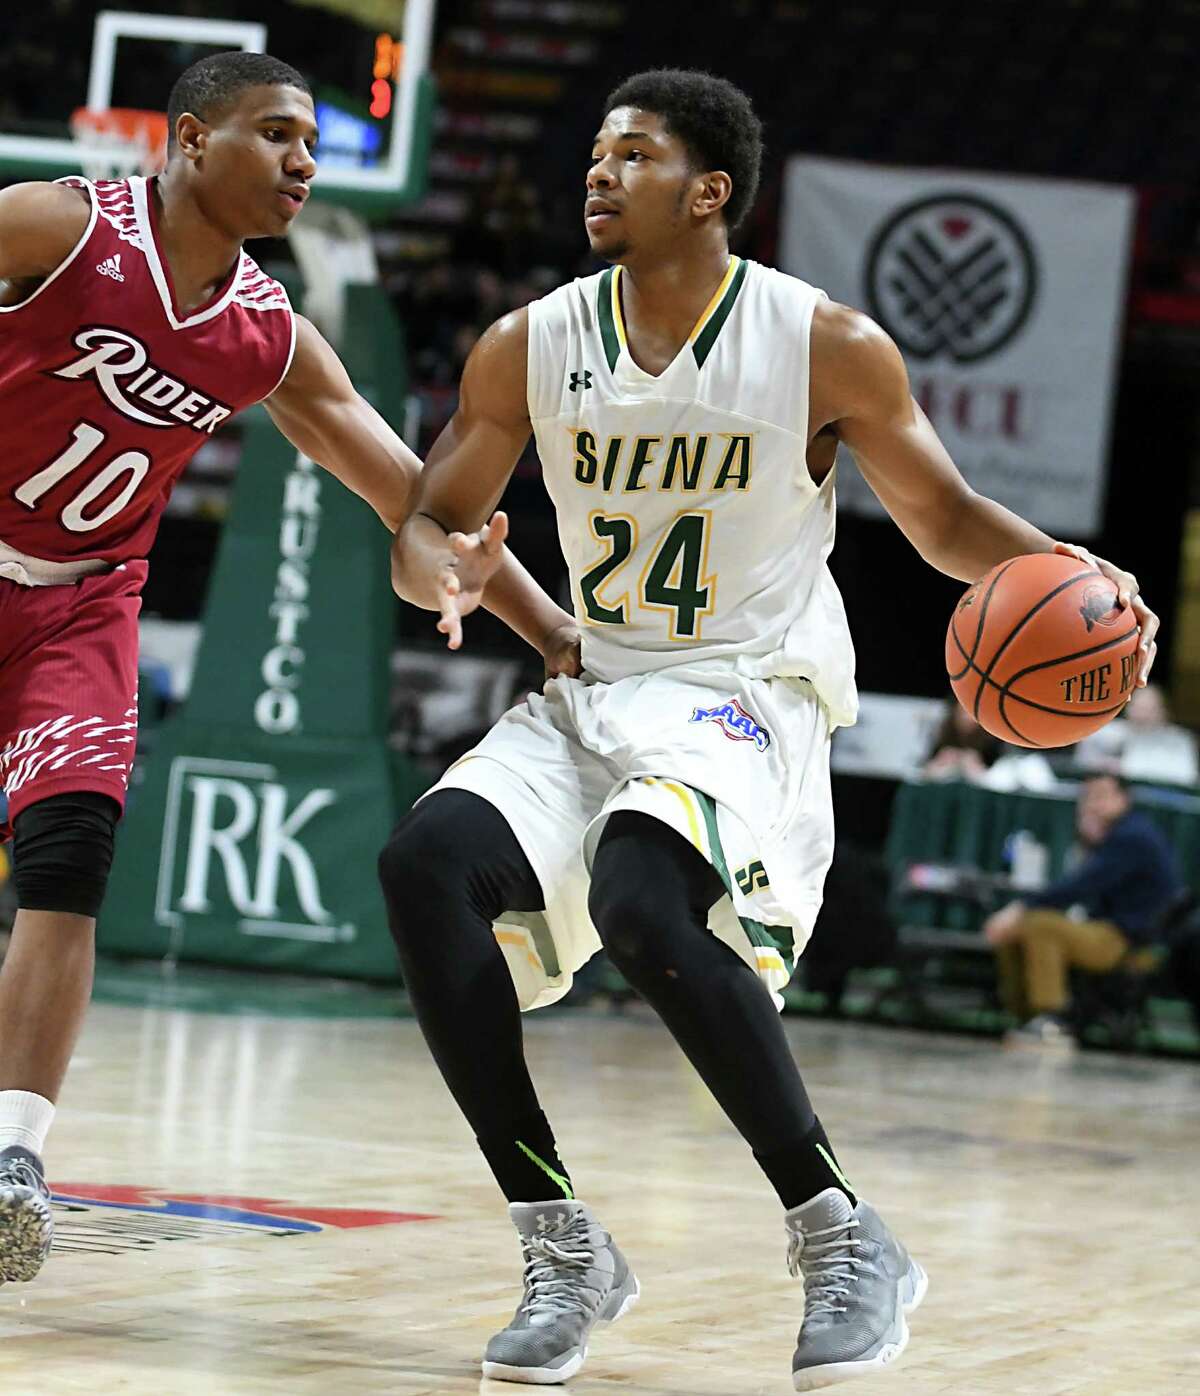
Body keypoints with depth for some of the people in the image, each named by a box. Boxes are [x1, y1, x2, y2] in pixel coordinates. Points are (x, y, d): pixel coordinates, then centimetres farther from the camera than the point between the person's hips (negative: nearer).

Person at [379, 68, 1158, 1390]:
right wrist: (441, 571, -17)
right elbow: (426, 523, 8)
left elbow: (946, 518, 4)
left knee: (640, 897, -34)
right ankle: (561, 1248, -15)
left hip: (746, 699, -5)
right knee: (426, 857, -23)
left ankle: (842, 1235, -21)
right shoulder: (529, 348, 2)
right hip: (590, 698, 5)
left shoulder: (828, 348, -7)